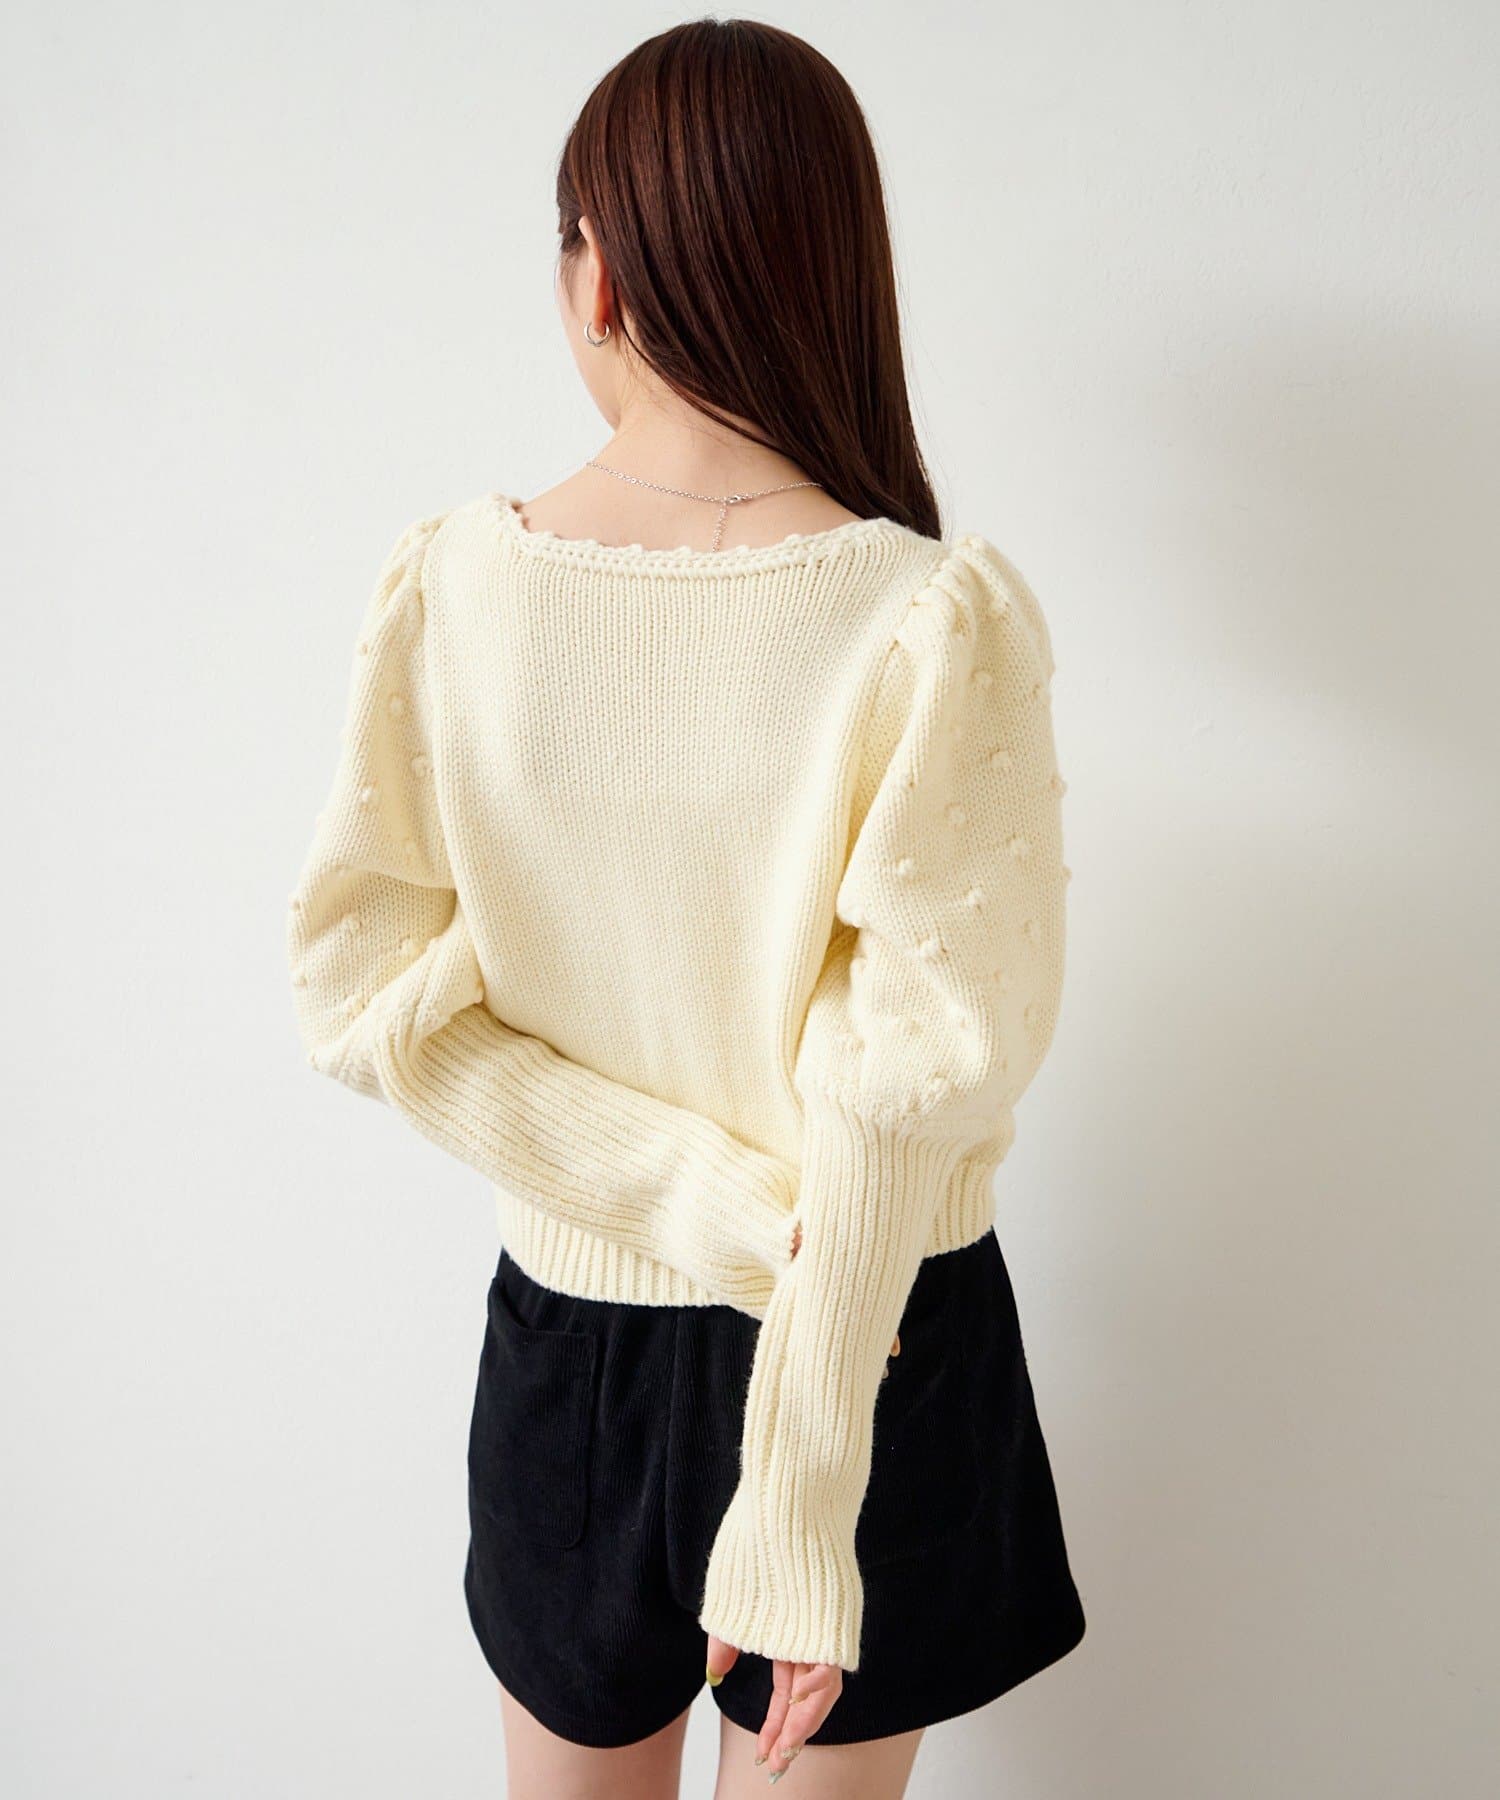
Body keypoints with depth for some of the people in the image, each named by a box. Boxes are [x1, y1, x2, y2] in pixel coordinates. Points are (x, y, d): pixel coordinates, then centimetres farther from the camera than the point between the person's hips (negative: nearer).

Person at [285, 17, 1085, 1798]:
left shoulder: (446, 583, -12)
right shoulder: (939, 621, -20)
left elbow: (365, 988, -12)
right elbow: (913, 1078, -22)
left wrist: (716, 1205, -13)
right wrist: (798, 1507, -16)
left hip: (571, 1321, 3)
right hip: (875, 1342, -2)